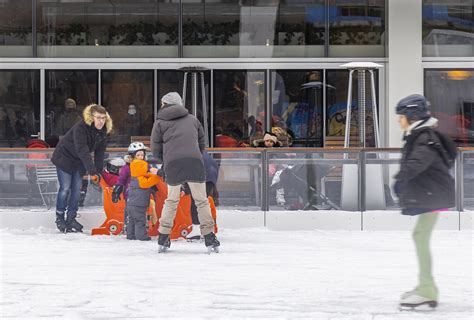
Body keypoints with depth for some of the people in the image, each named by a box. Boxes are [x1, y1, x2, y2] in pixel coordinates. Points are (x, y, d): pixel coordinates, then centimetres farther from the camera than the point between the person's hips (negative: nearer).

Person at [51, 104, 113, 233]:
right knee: (65, 188, -6)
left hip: (79, 162, 6)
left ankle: (71, 218, 12)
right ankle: (59, 218, 9)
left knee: (77, 189, 4)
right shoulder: (80, 128, -32)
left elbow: (99, 152, -4)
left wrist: (98, 171, -12)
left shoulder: (103, 131, -9)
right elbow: (82, 151, -39)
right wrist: (92, 170, -45)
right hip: (64, 157, -6)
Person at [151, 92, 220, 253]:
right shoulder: (192, 119, 20)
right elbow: (202, 144, 21)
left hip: (172, 165, 0)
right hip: (195, 163, 0)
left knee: (171, 201, 17)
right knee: (202, 201, 7)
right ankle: (210, 239, 2)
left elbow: (156, 151, 11)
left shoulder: (160, 122, 13)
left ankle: (163, 239, 16)